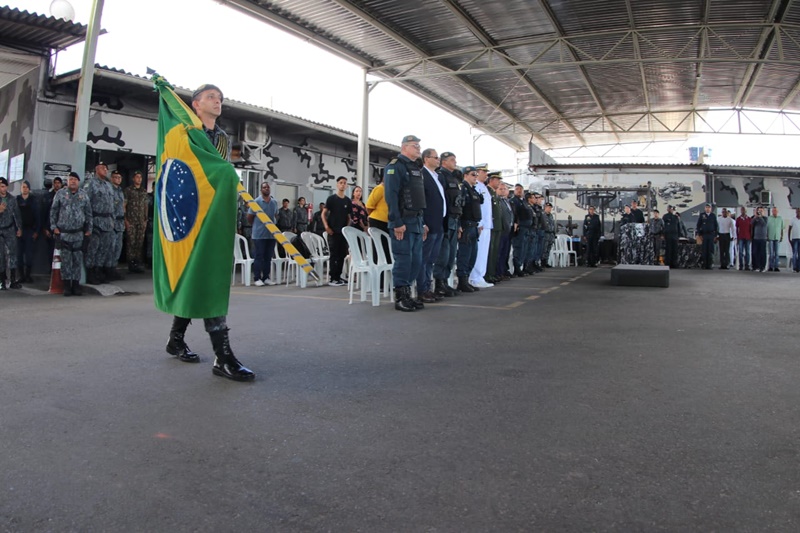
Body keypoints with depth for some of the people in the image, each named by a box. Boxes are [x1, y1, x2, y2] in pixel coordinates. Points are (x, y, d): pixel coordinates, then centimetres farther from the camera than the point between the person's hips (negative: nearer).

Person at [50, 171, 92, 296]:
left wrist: (89, 229, 6)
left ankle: (76, 284, 10)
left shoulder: (84, 195, 7)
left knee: (78, 259, 3)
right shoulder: (60, 193, 4)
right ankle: (67, 285, 4)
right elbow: (53, 211, 6)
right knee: (66, 259, -1)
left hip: (79, 233, 1)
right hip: (63, 233, -1)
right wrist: (54, 226, -1)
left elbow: (88, 213, 10)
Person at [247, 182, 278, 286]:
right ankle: (257, 278, 4)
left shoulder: (274, 202, 8)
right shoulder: (256, 202, -5)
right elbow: (249, 217, 0)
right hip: (259, 234, -4)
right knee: (259, 256, -1)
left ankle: (266, 278, 16)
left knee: (268, 257, 8)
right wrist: (256, 226, 9)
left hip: (271, 234, 4)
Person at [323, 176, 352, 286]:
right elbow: (323, 214, -2)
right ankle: (333, 278, 1)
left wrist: (348, 227, 1)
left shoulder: (348, 200, 10)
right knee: (334, 255, -3)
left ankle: (338, 277, 17)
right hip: (333, 231, -4)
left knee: (342, 254, 7)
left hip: (343, 232, 5)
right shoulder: (331, 198, -2)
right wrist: (327, 227, -12)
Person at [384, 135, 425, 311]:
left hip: (417, 221, 9)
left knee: (416, 261, 9)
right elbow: (391, 196, -17)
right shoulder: (395, 166, -8)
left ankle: (406, 294, 18)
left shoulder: (416, 168, 20)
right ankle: (400, 298, 3)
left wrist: (422, 222, 17)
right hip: (403, 222, -9)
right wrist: (397, 223, -22)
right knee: (403, 260, -5)